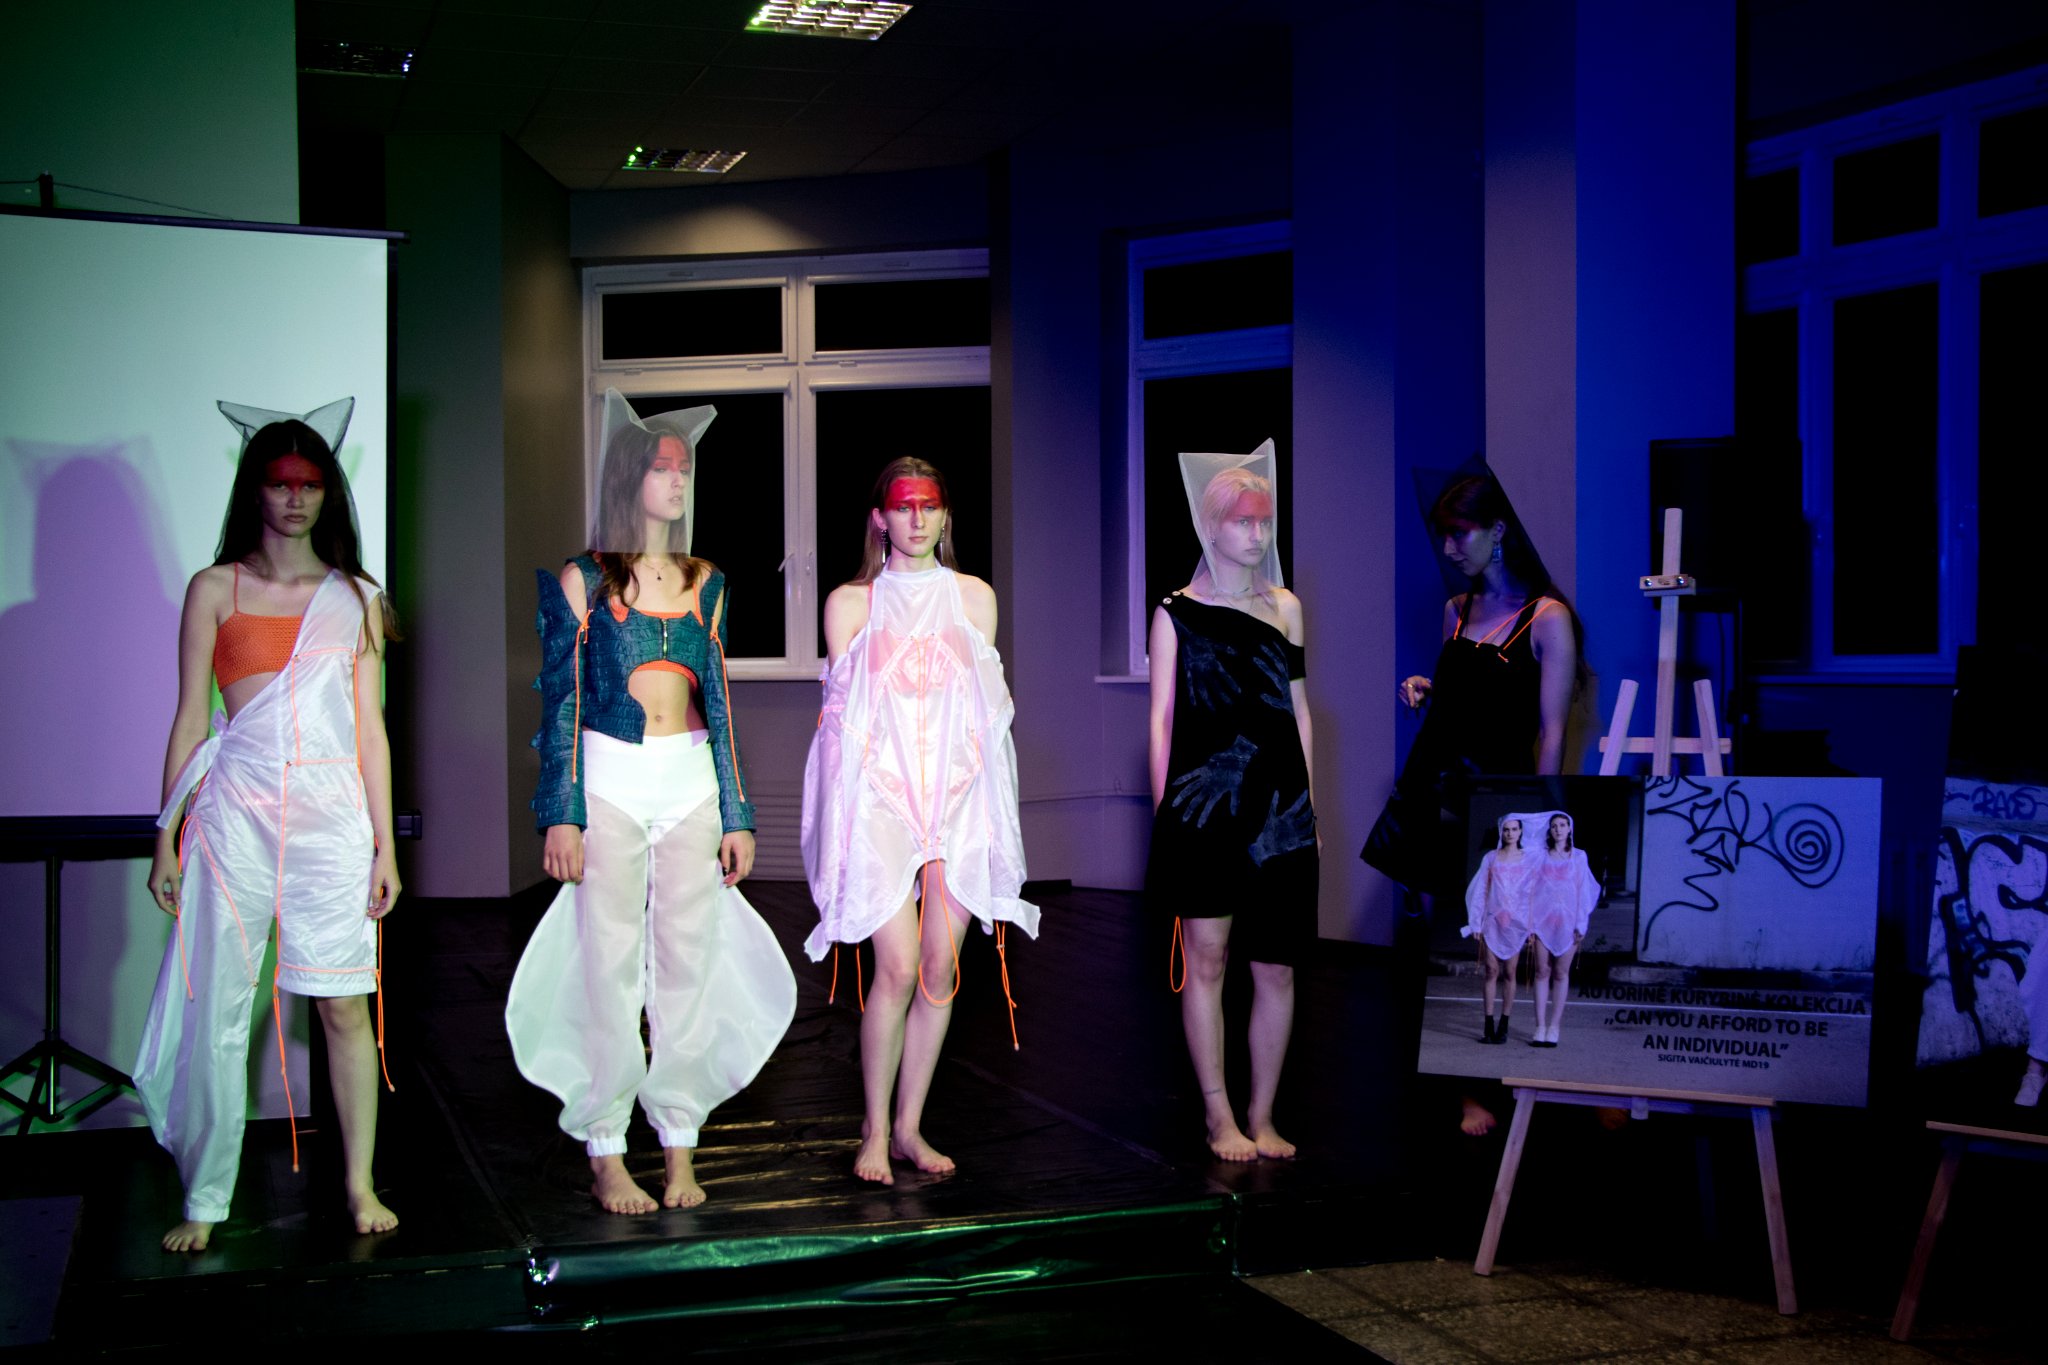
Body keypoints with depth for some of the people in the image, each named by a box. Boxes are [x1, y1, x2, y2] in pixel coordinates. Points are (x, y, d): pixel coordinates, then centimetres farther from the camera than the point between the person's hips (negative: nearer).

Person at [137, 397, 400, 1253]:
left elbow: (370, 728, 10)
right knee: (217, 1011, 1)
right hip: (239, 812, -1)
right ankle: (205, 1199, 12)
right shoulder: (216, 590, 6)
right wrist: (168, 837, 1)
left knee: (345, 1006, 2)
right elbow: (189, 721, 5)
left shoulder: (356, 598, 11)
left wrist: (385, 845, 6)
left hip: (334, 813, 1)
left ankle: (359, 1184, 13)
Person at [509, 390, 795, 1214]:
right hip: (610, 783, -3)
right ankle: (605, 1153, 7)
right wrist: (562, 814, -7)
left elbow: (718, 702, 13)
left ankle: (679, 1145, 12)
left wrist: (736, 813, 9)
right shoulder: (581, 582, 1)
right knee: (611, 966, -2)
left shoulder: (704, 584, 12)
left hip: (692, 783, 4)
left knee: (690, 961, 3)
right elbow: (560, 702, -1)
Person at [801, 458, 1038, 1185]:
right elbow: (841, 713, 6)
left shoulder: (974, 597, 12)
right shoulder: (851, 603, 6)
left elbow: (990, 706, 14)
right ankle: (875, 1131, 3)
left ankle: (909, 1125, 14)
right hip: (879, 794, -3)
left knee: (941, 967, 1)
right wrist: (848, 807, -1)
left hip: (958, 794, 3)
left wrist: (986, 803, 9)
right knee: (900, 966, -12)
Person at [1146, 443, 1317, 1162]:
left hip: (1277, 805, 3)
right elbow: (1162, 715, 3)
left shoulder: (1285, 607, 13)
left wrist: (1308, 805, 12)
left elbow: (1298, 710, 15)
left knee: (1276, 967, 3)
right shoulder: (1176, 613, 3)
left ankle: (1261, 1117, 13)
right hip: (1203, 801, -3)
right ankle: (1219, 1117, 7)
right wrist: (1162, 806, -2)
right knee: (1207, 957, -2)